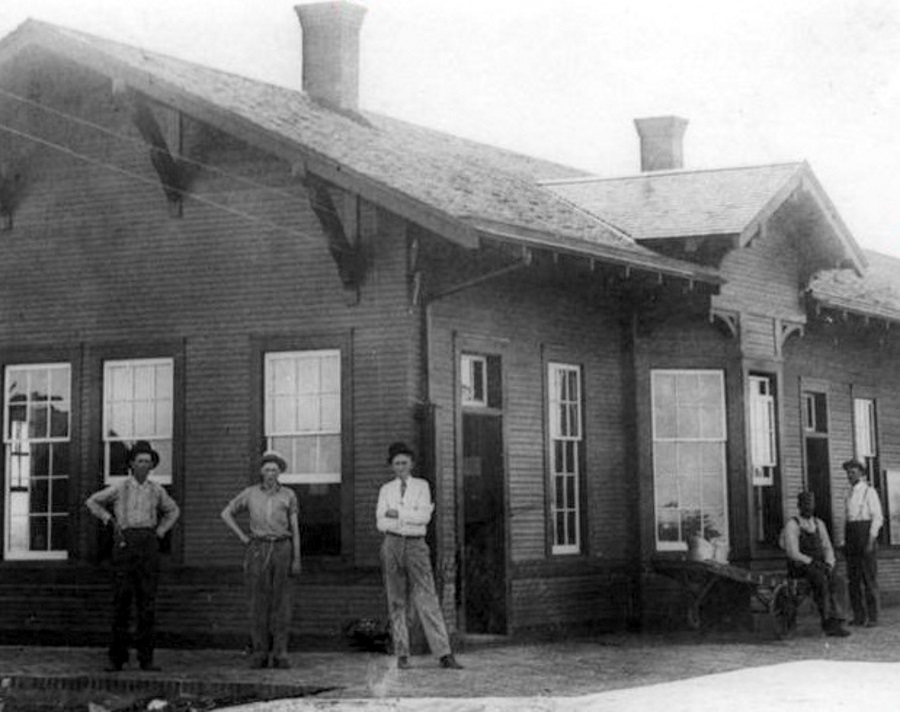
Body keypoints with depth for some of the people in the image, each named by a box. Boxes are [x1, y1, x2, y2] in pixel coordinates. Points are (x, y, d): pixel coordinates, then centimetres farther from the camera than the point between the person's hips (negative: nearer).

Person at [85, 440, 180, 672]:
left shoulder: (156, 490, 11)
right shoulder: (119, 487, 5)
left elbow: (172, 511, 28)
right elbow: (92, 502, 18)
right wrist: (111, 520, 5)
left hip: (148, 545, 2)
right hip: (124, 543, -1)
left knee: (147, 601, -4)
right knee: (121, 601, -4)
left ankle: (146, 659, 0)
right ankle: (117, 658, 2)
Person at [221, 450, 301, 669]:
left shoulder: (288, 495, 5)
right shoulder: (250, 493, 5)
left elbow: (295, 529, 4)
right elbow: (226, 513, 15)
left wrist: (297, 559, -2)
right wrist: (242, 537, 4)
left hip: (282, 549, 0)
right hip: (258, 550, 0)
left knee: (281, 602, -3)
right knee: (258, 602, -1)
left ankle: (280, 654, 0)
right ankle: (260, 654, 3)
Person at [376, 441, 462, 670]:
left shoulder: (422, 486, 8)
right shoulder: (386, 490, 11)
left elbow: (424, 516, -7)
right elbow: (381, 523, -1)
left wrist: (398, 514, -8)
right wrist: (412, 518, -9)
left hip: (416, 546, -1)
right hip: (392, 545, 1)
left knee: (427, 600, -9)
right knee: (397, 602, 2)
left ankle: (444, 654, -13)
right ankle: (402, 655, 7)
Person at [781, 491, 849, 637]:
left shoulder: (819, 524, 14)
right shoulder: (792, 525, -6)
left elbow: (828, 549, 11)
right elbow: (793, 553, -14)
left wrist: (829, 564, -10)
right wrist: (813, 563, -22)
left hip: (820, 567, 5)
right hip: (799, 567, -5)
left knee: (834, 579, -28)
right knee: (821, 579, -35)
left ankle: (832, 624, -33)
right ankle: (830, 621, -34)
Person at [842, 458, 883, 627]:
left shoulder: (869, 491, -4)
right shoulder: (850, 494, 18)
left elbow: (877, 517, -9)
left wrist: (871, 541, -17)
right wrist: (846, 542, 13)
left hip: (866, 532, -7)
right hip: (851, 535, 7)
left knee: (870, 577, -7)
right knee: (853, 579, 3)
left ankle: (872, 617, -4)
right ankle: (859, 617, 7)